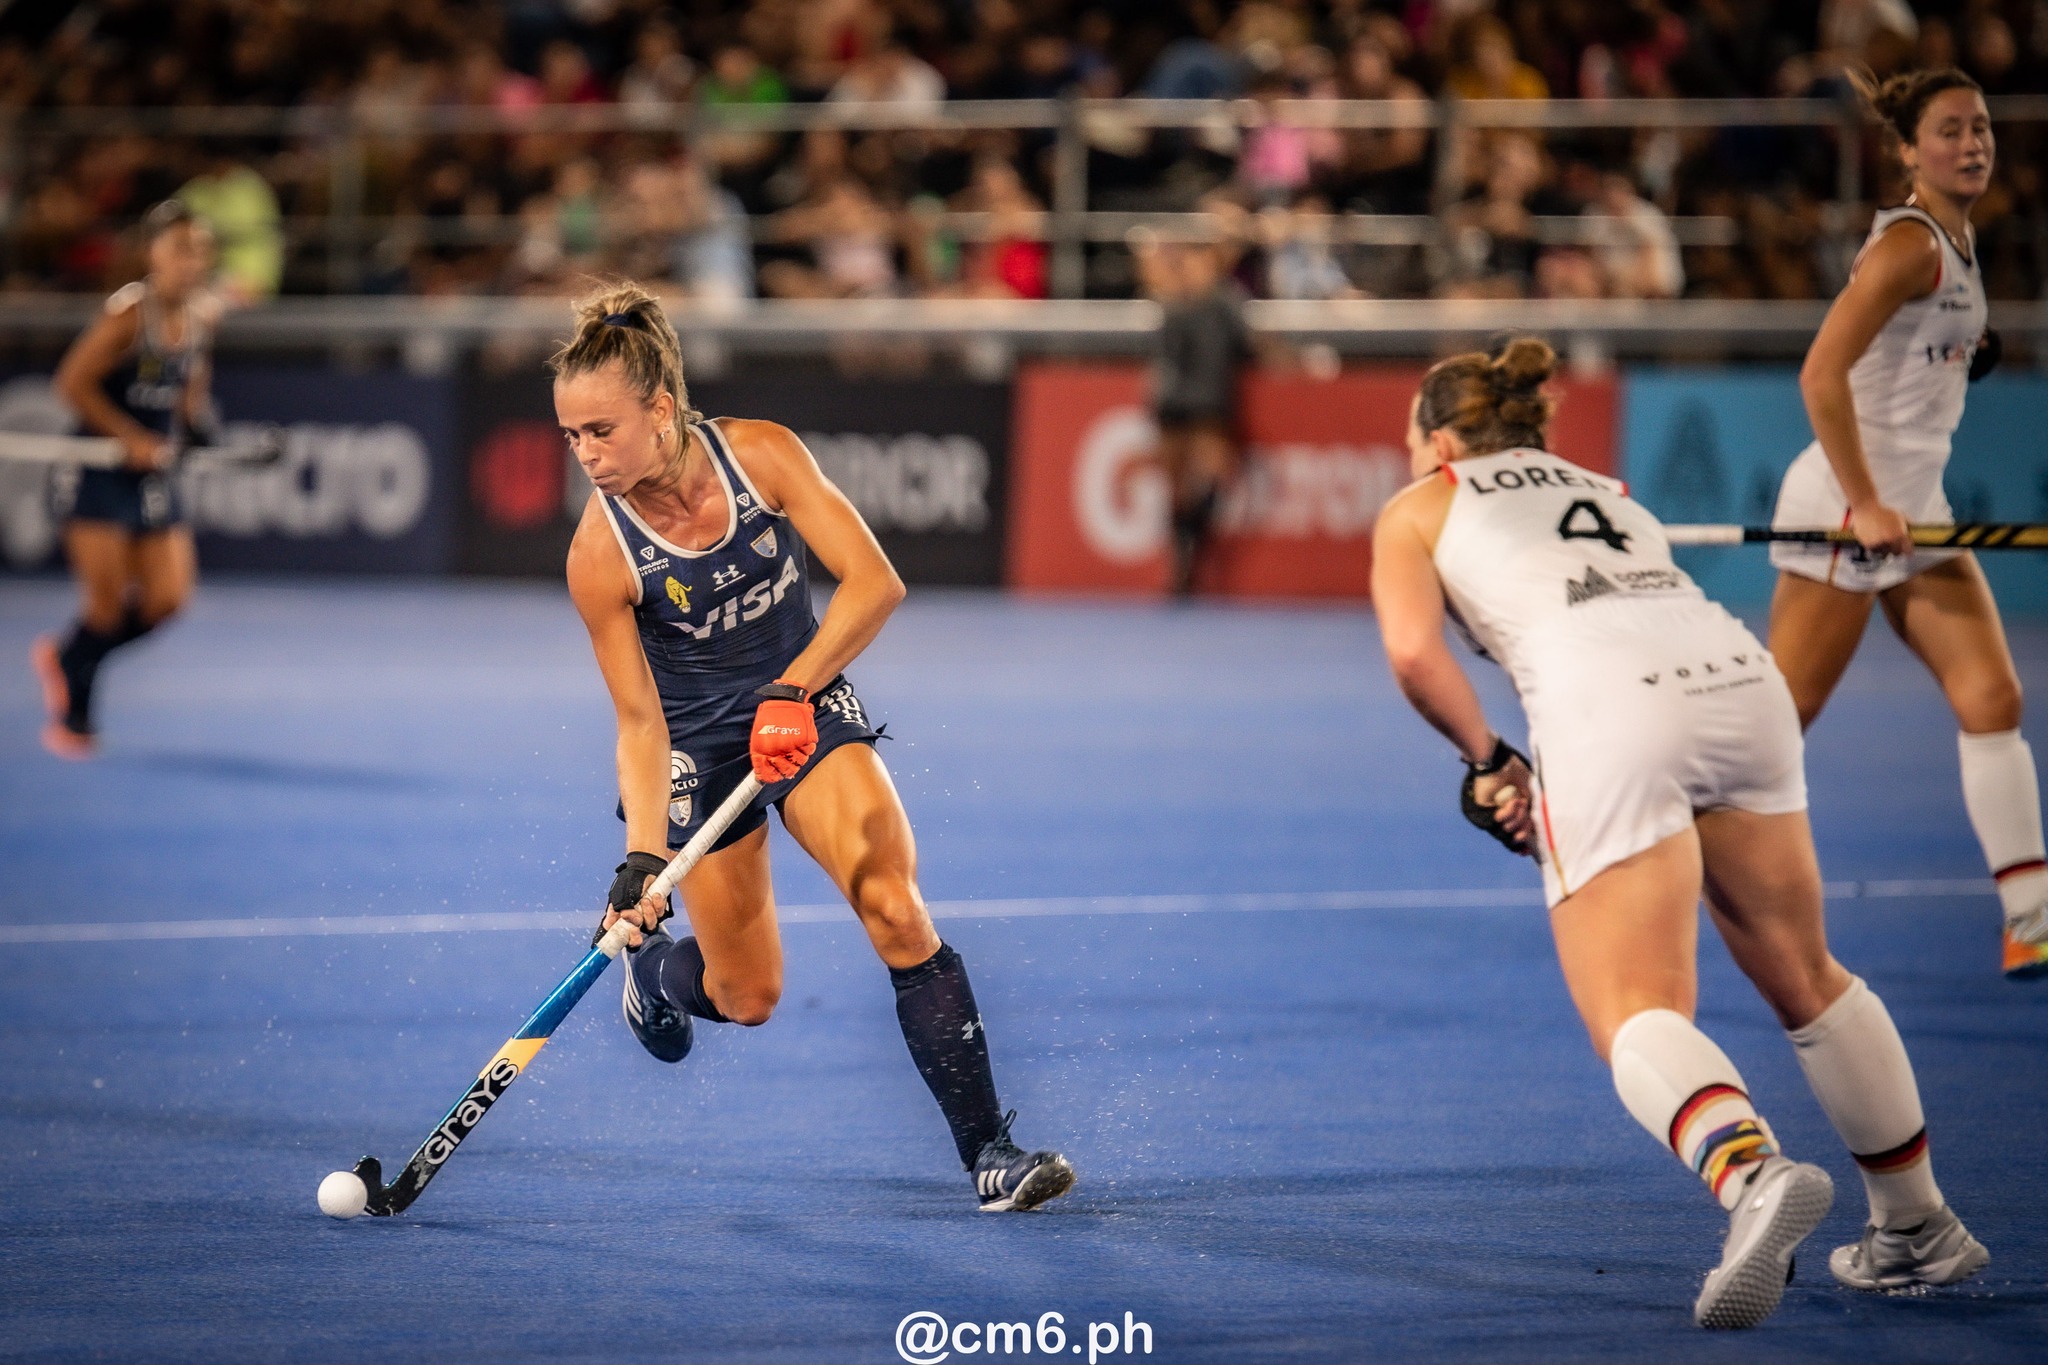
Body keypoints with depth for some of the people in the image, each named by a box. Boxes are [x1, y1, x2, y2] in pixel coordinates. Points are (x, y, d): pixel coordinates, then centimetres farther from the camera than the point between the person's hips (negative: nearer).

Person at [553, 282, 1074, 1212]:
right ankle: (650, 962, 42)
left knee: (895, 908, -19)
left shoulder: (763, 454, -19)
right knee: (747, 997, 4)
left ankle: (989, 1152, -17)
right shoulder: (600, 555, -22)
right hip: (698, 744, -1)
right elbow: (640, 722, -16)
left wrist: (791, 690, -29)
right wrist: (642, 857, -26)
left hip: (810, 706, 1)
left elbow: (875, 583, -19)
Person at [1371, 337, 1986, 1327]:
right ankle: (1918, 1231, 26)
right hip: (1740, 676, 6)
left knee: (1637, 1013, -8)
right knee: (1803, 979, 20)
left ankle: (1752, 1173, -37)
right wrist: (1545, 794, 22)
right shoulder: (1605, 491, 36)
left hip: (1604, 708, -6)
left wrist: (1488, 761, 16)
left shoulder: (1417, 511, 21)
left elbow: (1414, 652, 3)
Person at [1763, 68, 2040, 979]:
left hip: (1913, 505, 9)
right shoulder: (1908, 244, -16)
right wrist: (1865, 505, -24)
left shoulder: (1958, 240, 13)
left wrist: (1970, 356, 9)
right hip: (1847, 503, -9)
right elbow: (1821, 374, -24)